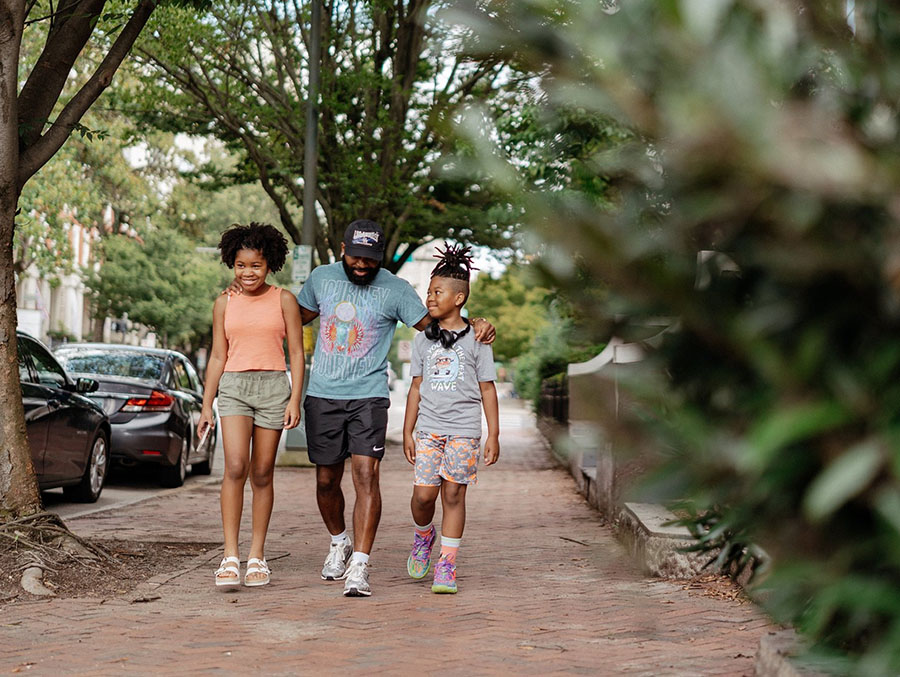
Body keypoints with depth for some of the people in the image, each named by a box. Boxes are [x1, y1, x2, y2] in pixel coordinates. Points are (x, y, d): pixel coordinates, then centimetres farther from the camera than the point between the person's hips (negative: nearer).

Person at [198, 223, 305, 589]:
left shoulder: (283, 300, 4)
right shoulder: (224, 303, 9)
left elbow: (297, 353, 4)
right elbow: (217, 357, 12)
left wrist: (295, 400, -5)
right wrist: (207, 405, 9)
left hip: (273, 386, 0)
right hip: (233, 385, 1)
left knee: (262, 474, 4)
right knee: (235, 467, -16)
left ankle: (257, 555, 14)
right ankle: (230, 556, -16)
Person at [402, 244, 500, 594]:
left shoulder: (475, 339, 1)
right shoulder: (423, 339, 10)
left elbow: (487, 389, 3)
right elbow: (417, 387, 12)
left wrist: (494, 435, 0)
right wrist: (408, 432, 9)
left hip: (463, 430, -2)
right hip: (428, 429, 2)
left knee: (453, 495, -2)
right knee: (423, 494, -6)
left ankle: (446, 566, 6)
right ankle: (423, 536, 25)